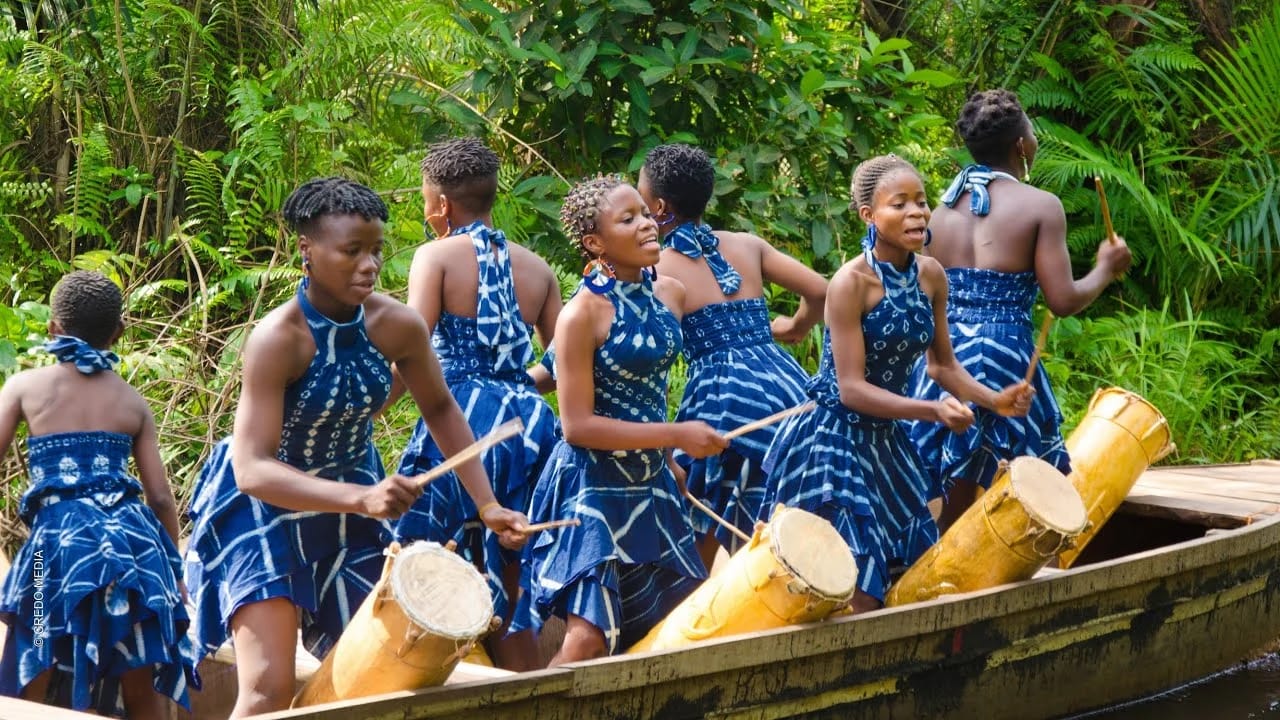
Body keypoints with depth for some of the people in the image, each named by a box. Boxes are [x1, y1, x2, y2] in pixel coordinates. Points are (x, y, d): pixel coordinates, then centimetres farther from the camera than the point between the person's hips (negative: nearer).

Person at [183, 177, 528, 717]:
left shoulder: (398, 326, -16)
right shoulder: (277, 339, -30)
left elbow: (441, 410, 4)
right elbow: (253, 470, -36)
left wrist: (486, 504, -3)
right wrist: (361, 498, -48)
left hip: (351, 505, 6)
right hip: (265, 507, -6)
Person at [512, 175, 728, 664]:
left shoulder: (669, 294, 3)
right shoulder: (582, 314, -17)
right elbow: (578, 426, -19)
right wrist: (676, 436, -19)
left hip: (651, 485, 8)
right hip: (594, 489, -8)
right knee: (588, 638, -14)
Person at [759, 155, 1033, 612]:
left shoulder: (930, 276, 0)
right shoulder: (851, 283, -19)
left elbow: (944, 365, 12)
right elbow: (852, 389, -21)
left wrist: (994, 399, -5)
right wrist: (935, 411, -29)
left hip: (887, 439, 7)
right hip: (833, 442, -7)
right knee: (852, 598, -11)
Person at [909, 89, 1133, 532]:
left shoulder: (945, 208, 11)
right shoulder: (1040, 205, -5)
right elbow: (1063, 300, -8)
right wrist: (1105, 270, 8)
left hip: (942, 353, 6)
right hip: (1004, 356, -5)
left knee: (949, 507, 10)